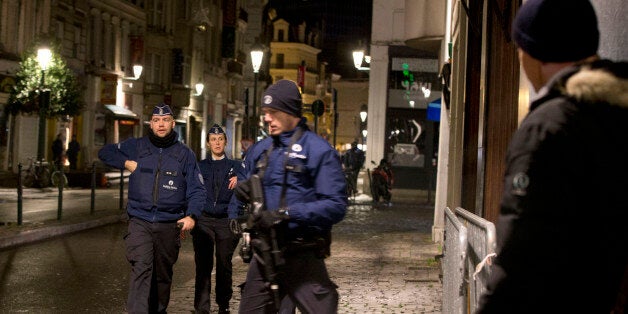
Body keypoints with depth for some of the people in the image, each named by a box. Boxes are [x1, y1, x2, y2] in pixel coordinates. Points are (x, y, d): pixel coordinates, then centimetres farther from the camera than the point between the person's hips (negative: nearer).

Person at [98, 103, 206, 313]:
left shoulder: (185, 154, 6)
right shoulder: (136, 146, 8)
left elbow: (197, 190, 3)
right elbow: (105, 152, 19)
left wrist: (191, 216, -13)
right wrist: (126, 163, 1)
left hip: (169, 225, 1)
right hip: (140, 222, -1)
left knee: (163, 274, 11)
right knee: (141, 268, -18)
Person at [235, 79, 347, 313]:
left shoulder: (319, 151, -8)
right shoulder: (259, 150, 12)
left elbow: (336, 206, -15)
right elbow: (247, 188, 23)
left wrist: (286, 214, -22)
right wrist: (242, 189, -2)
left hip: (302, 256, -6)